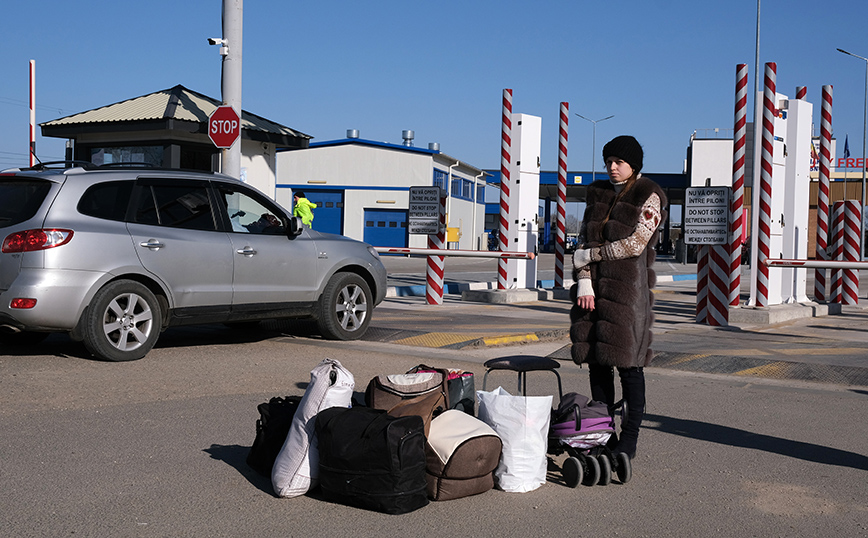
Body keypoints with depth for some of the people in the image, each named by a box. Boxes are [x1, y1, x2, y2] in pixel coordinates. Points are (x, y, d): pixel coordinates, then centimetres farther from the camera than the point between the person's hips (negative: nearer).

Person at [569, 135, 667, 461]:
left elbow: (635, 243, -11)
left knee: (628, 364, -4)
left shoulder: (648, 197, -1)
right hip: (595, 287, 5)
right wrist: (584, 281, -3)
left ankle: (629, 440, 5)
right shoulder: (598, 194, 15)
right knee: (597, 361, 6)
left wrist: (592, 254, -7)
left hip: (628, 288, -5)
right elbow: (583, 240, 10)